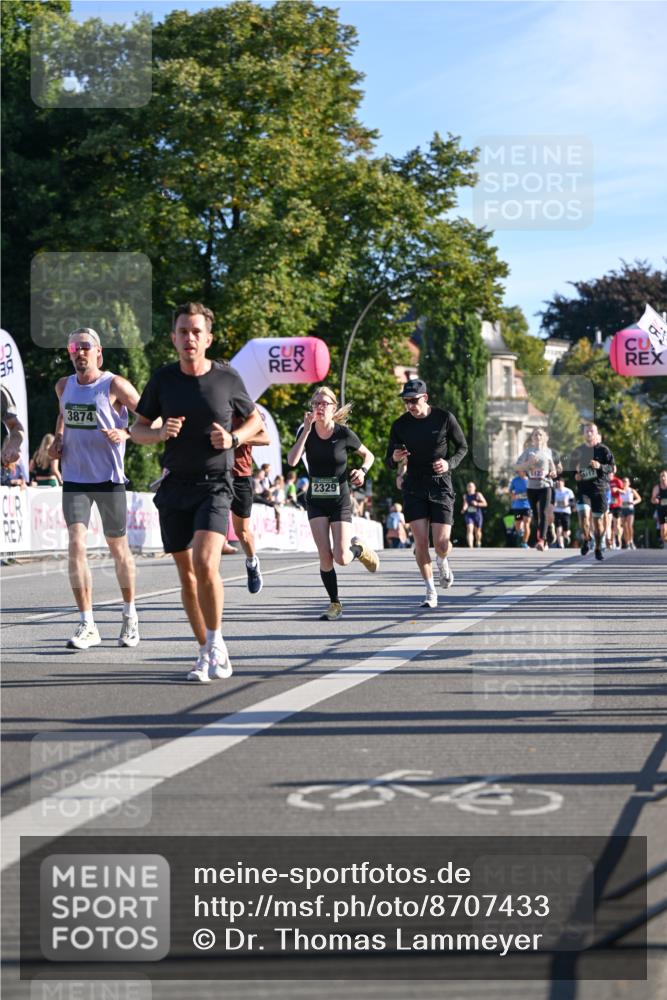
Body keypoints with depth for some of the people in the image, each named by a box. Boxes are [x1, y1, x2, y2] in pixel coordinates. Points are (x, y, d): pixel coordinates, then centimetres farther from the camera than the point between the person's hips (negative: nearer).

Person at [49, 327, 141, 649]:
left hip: (109, 479, -3)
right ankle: (87, 625, -9)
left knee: (118, 548, 8)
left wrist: (126, 433, -23)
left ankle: (129, 614, 30)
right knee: (76, 544, -11)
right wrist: (59, 438, 11)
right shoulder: (64, 386, 8)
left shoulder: (115, 386, -7)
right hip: (74, 479, 3)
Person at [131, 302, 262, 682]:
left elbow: (255, 420, 12)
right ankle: (207, 653, 21)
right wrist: (159, 433, -11)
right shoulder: (163, 379, 3)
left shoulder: (228, 377, -2)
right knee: (187, 574, 7)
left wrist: (233, 439, -8)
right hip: (175, 486, 3)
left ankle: (216, 642, -2)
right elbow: (138, 429, 11)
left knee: (206, 564, -21)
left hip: (215, 484, -3)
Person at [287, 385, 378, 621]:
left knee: (341, 558, -11)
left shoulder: (344, 433, -8)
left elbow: (368, 455, 7)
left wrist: (362, 470, -14)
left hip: (340, 500, -2)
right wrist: (306, 429, -21)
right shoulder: (306, 432, -3)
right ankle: (335, 604, 9)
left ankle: (359, 548, 26)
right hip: (315, 501, 2)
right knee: (325, 556, -9)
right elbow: (292, 461, -18)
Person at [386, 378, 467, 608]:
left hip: (441, 486, -1)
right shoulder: (400, 425, -3)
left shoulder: (445, 418, -6)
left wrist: (450, 463, -14)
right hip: (414, 488, 1)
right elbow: (389, 462, 4)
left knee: (441, 543, -9)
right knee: (421, 542, -7)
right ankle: (431, 592, 8)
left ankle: (443, 563, 29)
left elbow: (462, 447, 6)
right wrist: (395, 458, -20)